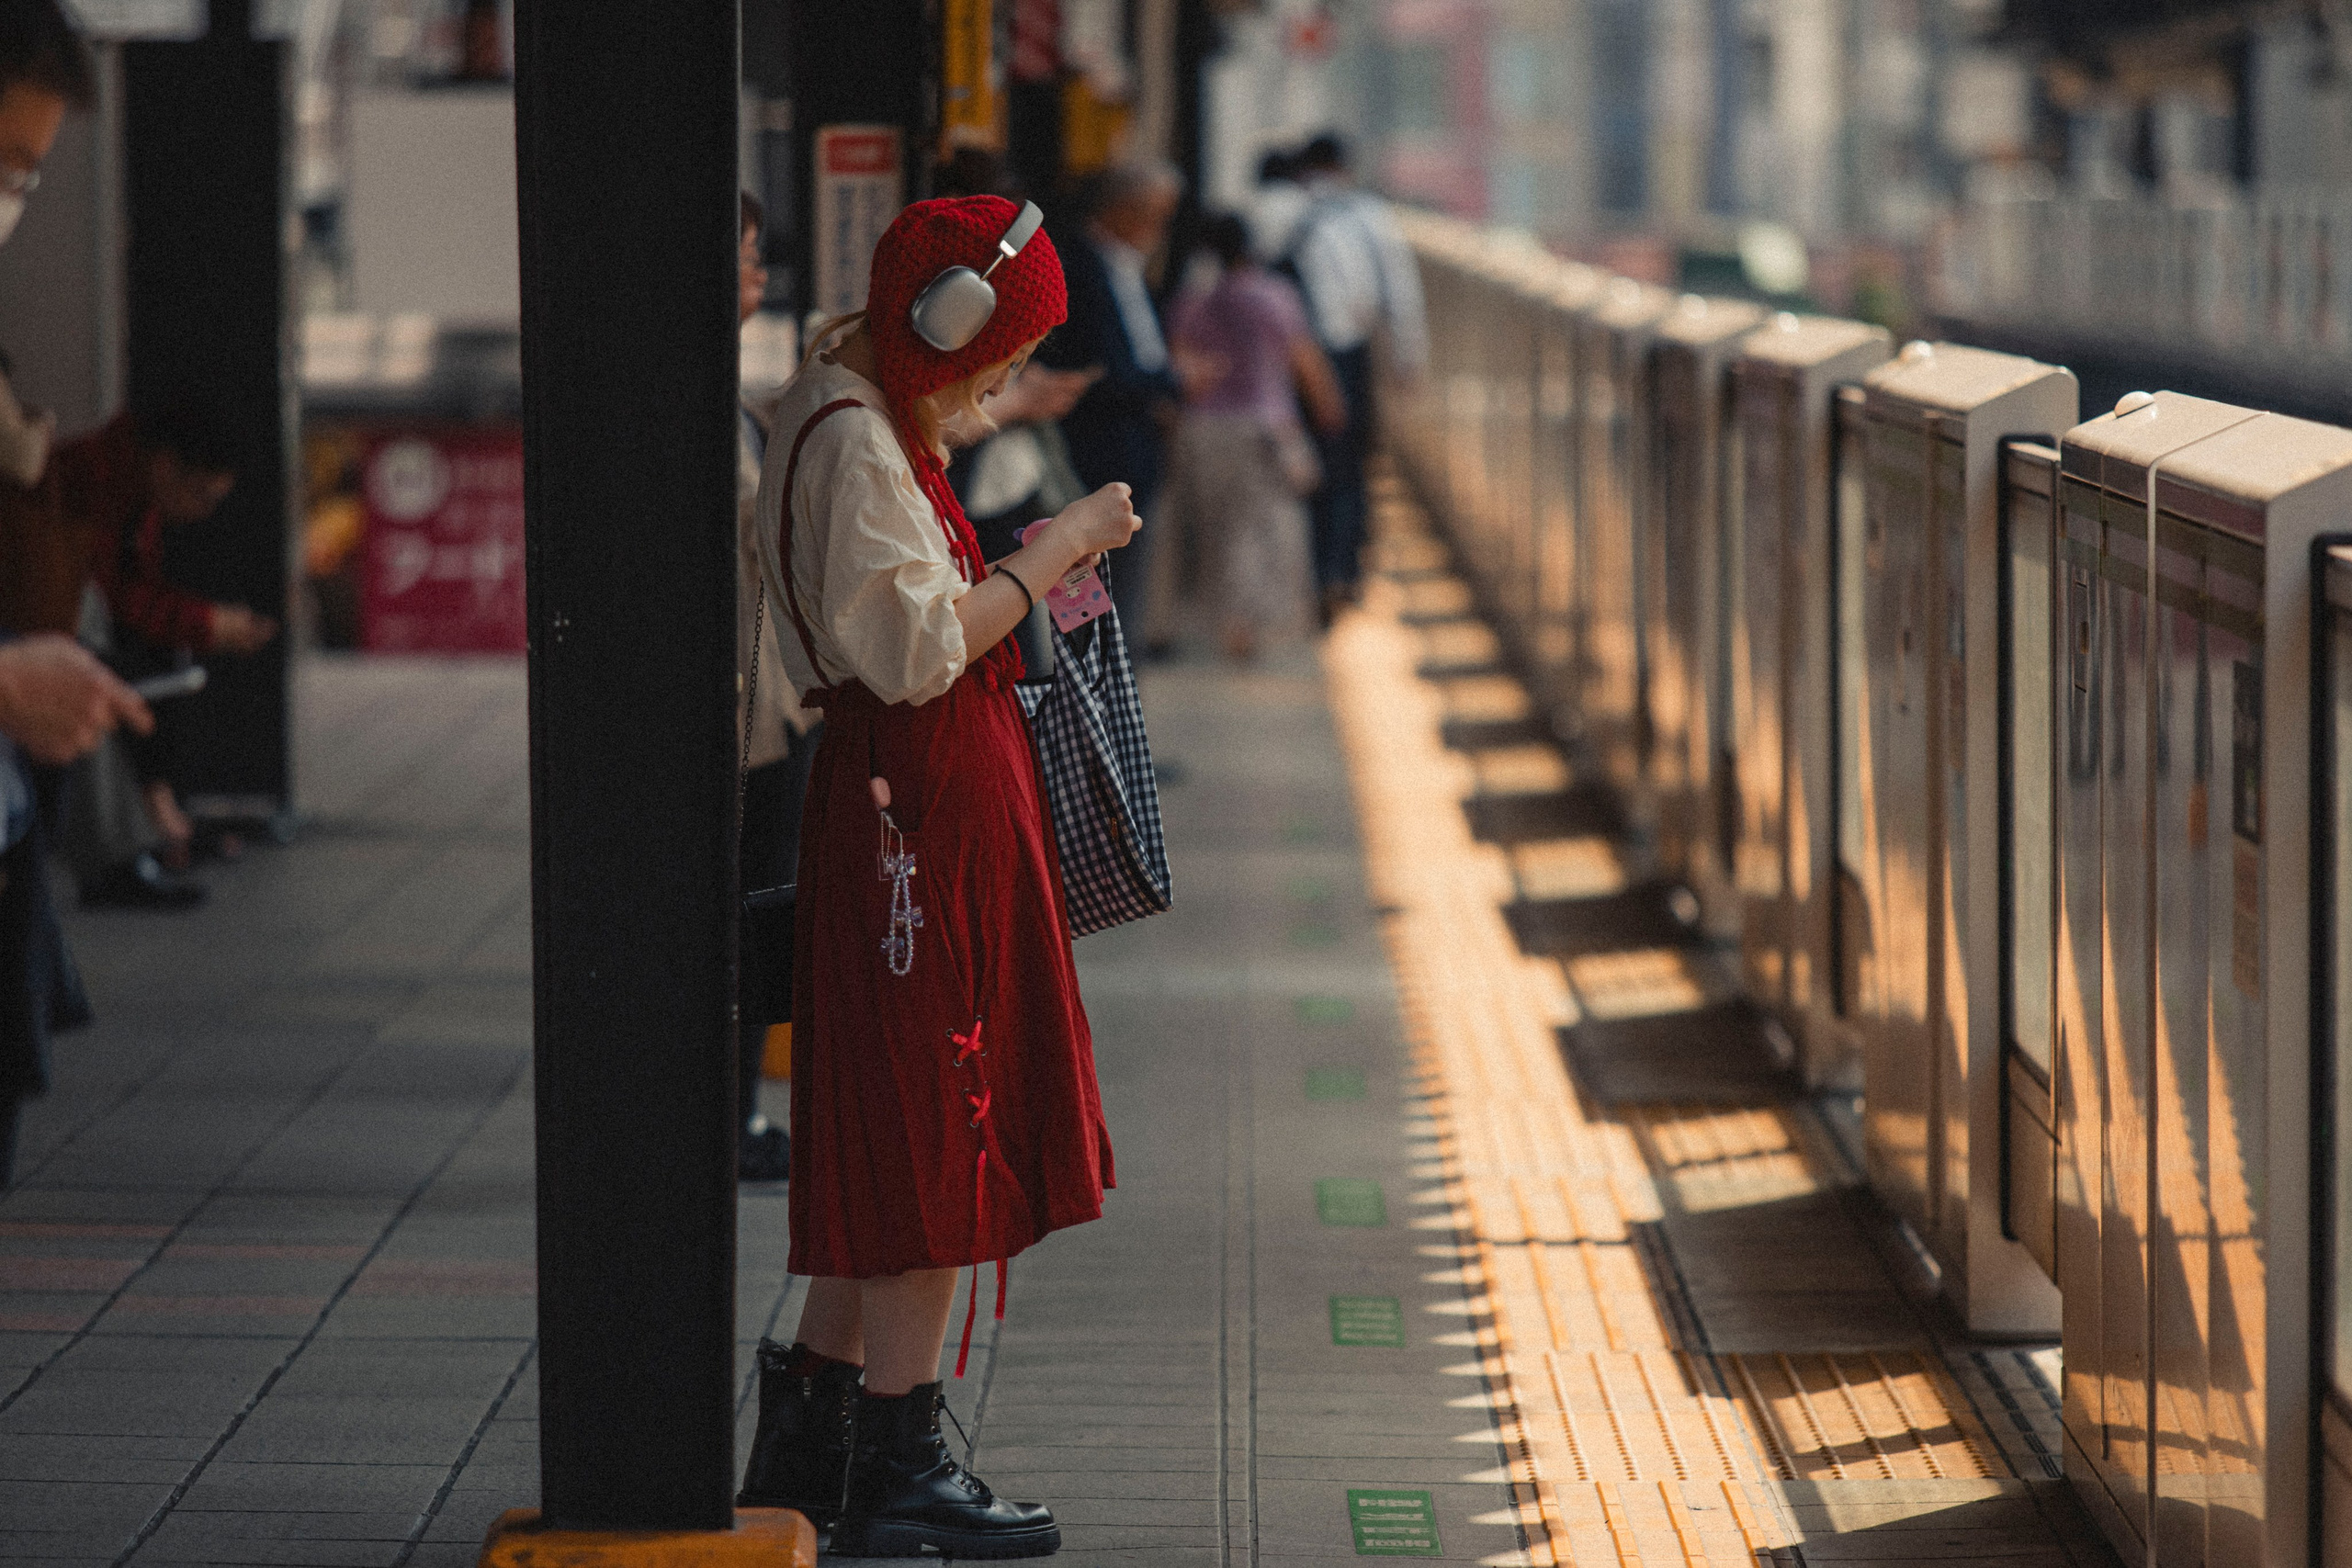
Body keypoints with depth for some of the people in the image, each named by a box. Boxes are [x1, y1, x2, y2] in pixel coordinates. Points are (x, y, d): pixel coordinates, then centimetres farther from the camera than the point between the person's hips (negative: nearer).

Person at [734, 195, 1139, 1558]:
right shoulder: (854, 440, -16)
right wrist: (1048, 555, -14)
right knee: (930, 1132, -5)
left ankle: (814, 1434, 22)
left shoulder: (871, 422, 16)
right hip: (918, 800, -11)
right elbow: (915, 651, -22)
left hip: (929, 797, 11)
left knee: (885, 1138, 15)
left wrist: (1027, 584, 16)